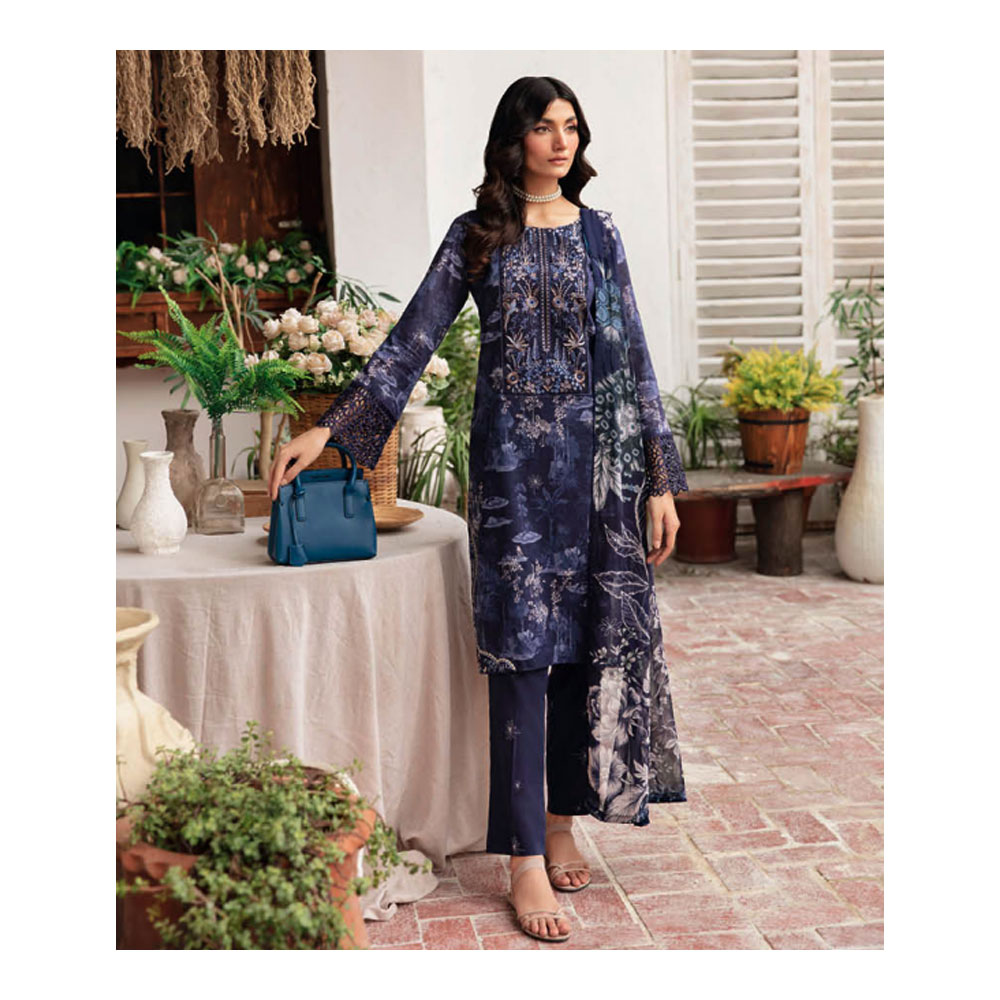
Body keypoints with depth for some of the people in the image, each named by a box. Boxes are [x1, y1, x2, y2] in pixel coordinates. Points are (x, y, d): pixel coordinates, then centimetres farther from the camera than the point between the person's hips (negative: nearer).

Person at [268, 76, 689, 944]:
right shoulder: (477, 236, 5)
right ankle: (527, 860, -2)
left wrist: (660, 481, 3)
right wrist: (330, 429, -4)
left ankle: (563, 822, 18)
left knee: (592, 640, 4)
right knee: (522, 648, -5)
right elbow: (411, 340, 3)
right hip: (514, 460, -2)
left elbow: (633, 358, 8)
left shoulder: (600, 232, 10)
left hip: (600, 459, 3)